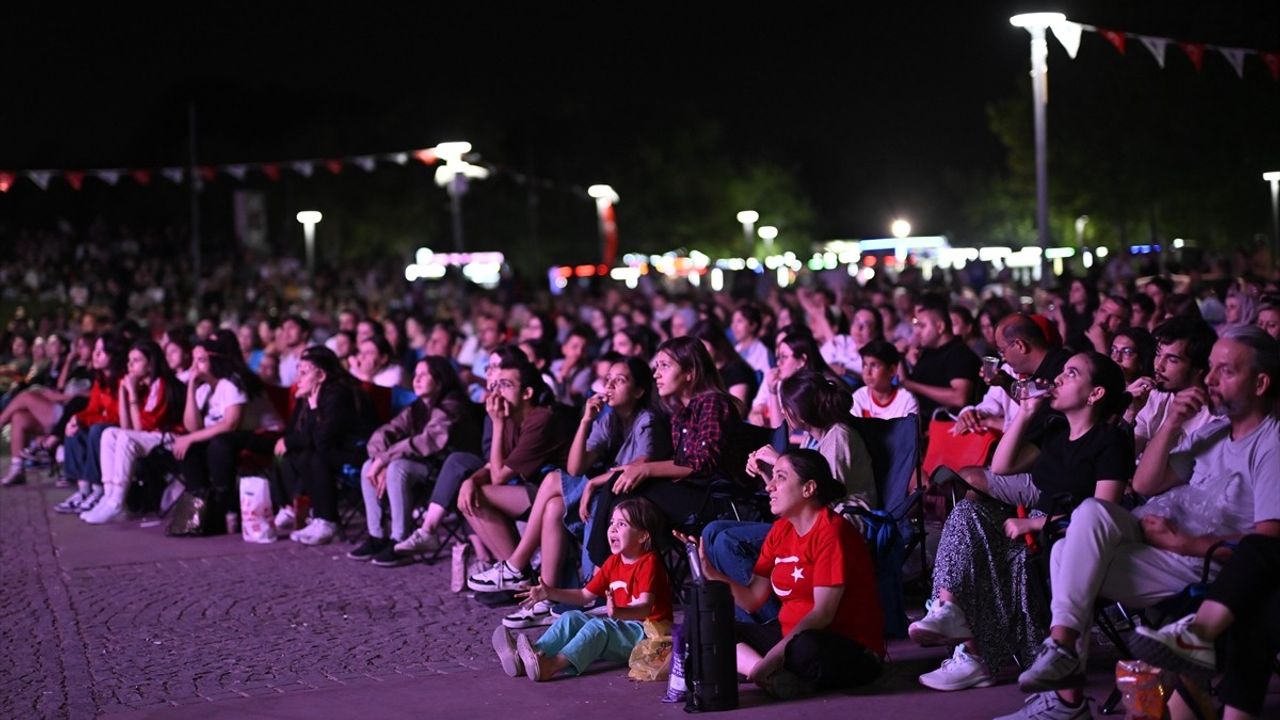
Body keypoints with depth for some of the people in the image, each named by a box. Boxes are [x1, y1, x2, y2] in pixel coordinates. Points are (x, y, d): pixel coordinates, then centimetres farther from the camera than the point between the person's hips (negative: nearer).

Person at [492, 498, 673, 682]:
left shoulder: (649, 563, -12)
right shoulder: (613, 562, 15)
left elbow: (645, 607, -27)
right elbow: (585, 595, 19)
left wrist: (618, 612, -48)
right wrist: (550, 593, 7)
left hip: (645, 632, -9)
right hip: (619, 627, 9)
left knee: (598, 627, -32)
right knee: (572, 618, -7)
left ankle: (550, 666, -54)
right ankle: (526, 659, -30)